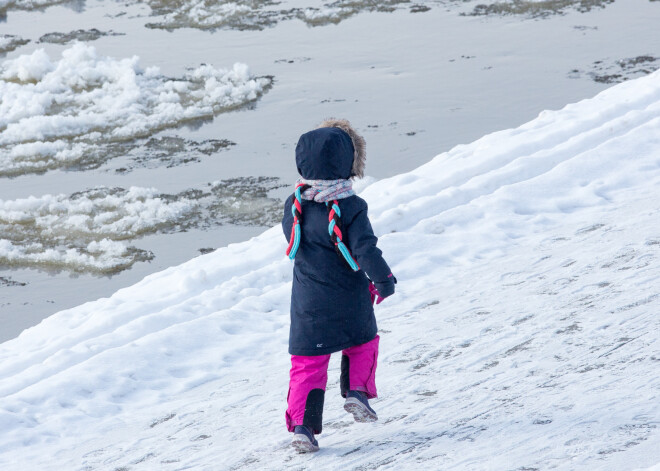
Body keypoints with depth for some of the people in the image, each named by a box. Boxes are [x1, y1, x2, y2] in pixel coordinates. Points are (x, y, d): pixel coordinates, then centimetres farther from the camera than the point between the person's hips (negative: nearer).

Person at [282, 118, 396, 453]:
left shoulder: (294, 205, -3)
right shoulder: (350, 208, -17)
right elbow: (365, 249, -20)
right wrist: (383, 280, -8)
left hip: (307, 304, 3)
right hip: (349, 301, -3)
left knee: (308, 362, 6)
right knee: (363, 342, 27)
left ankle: (301, 425, -2)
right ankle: (357, 391, 16)